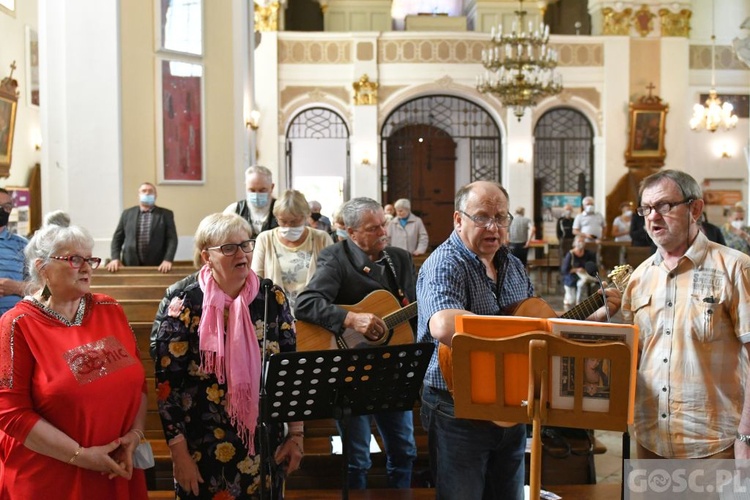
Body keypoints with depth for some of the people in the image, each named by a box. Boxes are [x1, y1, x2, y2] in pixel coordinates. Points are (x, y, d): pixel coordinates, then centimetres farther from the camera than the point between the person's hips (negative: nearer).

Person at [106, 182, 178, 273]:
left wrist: (168, 260, -14)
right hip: (131, 265, 1)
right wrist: (115, 258, -2)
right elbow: (117, 238, 13)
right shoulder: (127, 213, 13)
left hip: (157, 267, -1)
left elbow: (172, 239, 0)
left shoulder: (166, 214, 7)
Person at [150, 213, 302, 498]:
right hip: (204, 448, -3)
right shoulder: (183, 301, -11)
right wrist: (179, 453, -11)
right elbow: (167, 381, -10)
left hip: (264, 444, 3)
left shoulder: (272, 297, -2)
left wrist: (296, 434, 2)